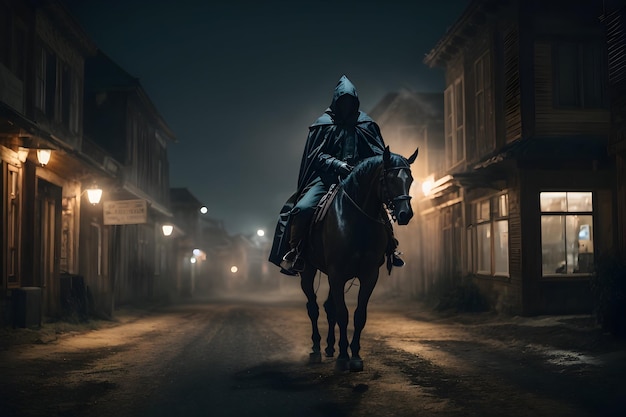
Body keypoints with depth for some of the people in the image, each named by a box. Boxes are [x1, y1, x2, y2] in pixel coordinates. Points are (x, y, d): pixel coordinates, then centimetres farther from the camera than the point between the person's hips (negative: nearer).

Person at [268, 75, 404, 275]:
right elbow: (316, 154, 0)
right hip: (327, 177, -2)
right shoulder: (323, 124, 7)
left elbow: (378, 153, 11)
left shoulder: (366, 124, 12)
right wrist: (337, 164, -19)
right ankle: (293, 252, -6)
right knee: (303, 208, -24)